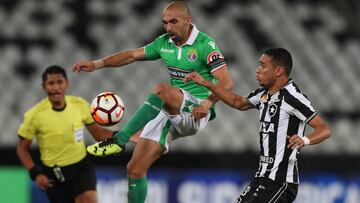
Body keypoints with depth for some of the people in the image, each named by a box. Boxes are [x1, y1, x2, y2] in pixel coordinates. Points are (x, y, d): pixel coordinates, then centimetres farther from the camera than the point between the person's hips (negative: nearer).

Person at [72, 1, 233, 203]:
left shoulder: (205, 45, -11)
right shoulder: (164, 42, 10)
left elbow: (226, 82, -17)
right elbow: (133, 55, 19)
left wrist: (207, 103, -33)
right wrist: (97, 64, 10)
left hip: (196, 112, -7)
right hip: (170, 113, 7)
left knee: (160, 90, -37)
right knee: (135, 169, -3)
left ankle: (119, 140, -33)